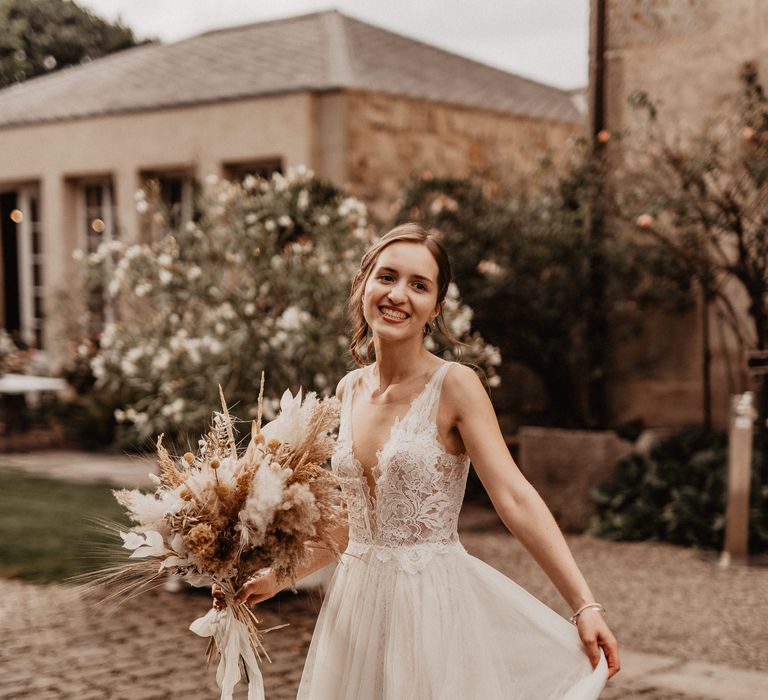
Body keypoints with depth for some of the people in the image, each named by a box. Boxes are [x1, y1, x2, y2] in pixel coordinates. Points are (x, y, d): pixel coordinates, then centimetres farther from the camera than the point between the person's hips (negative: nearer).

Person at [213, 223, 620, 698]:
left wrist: (585, 605, -25)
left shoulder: (454, 385, -12)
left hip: (433, 604, -5)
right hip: (358, 602, 6)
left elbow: (516, 500, -19)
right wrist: (277, 577, 14)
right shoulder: (351, 390, 6)